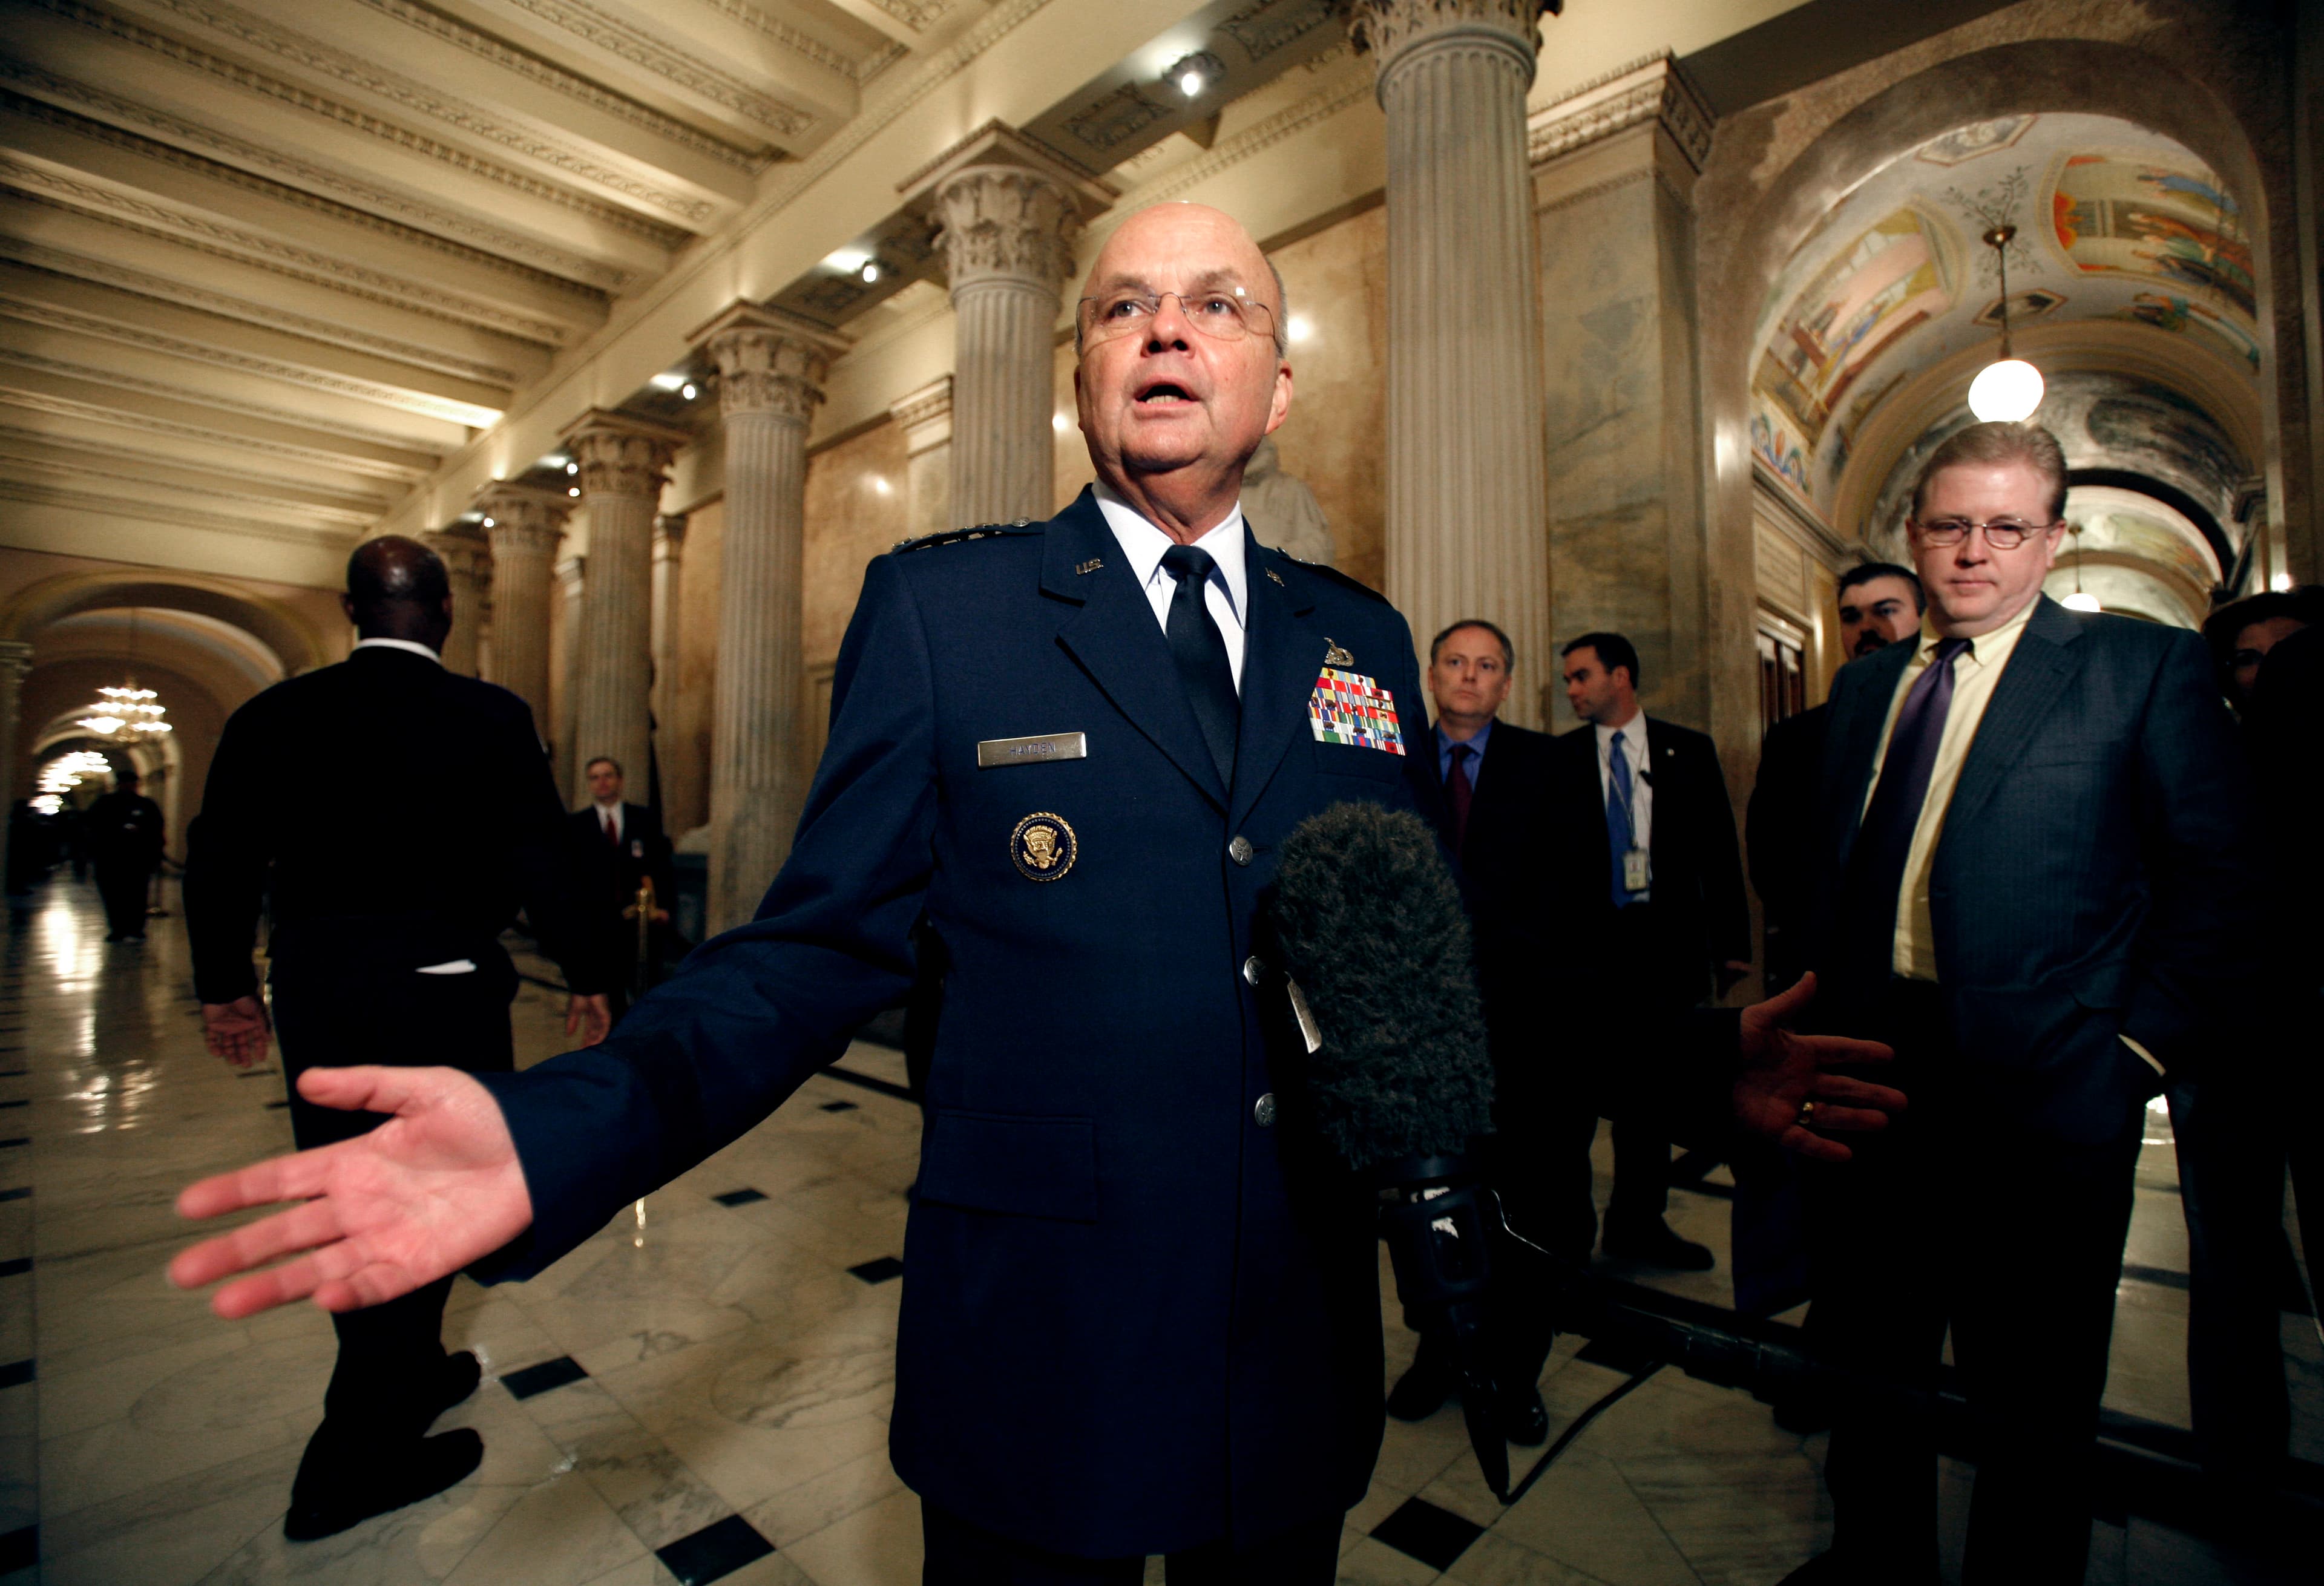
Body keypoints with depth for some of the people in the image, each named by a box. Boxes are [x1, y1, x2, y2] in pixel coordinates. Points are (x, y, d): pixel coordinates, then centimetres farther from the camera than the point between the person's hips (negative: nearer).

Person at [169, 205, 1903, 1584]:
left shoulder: (1361, 639, 3)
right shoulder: (938, 604, -7)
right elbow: (823, 945, -9)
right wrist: (553, 1132, -23)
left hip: (1302, 1347, 4)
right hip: (1037, 1343, -3)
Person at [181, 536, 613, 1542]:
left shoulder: (273, 715, 2)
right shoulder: (489, 718, -11)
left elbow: (220, 858, 7)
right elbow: (539, 862, -11)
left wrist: (225, 986, 19)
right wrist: (582, 976, 0)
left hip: (316, 995, 5)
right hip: (443, 996, -5)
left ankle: (407, 1377, 39)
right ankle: (356, 1458, 17)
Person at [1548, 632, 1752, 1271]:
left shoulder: (1689, 752, 7)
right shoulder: (1558, 759, 3)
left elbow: (1719, 851, 6)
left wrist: (1731, 942, 2)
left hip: (1667, 942, 2)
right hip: (1584, 948, -2)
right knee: (1574, 1093, 1)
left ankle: (1639, 1222, 27)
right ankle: (1566, 1222, 18)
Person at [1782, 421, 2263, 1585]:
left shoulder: (2145, 669, -2)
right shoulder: (1866, 684, 10)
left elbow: (2216, 876, -5)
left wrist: (2142, 1045, -11)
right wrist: (1818, 1028, 6)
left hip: (2035, 1093, -4)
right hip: (1868, 1076, 5)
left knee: (2029, 1402, 13)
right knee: (1871, 1367, 21)